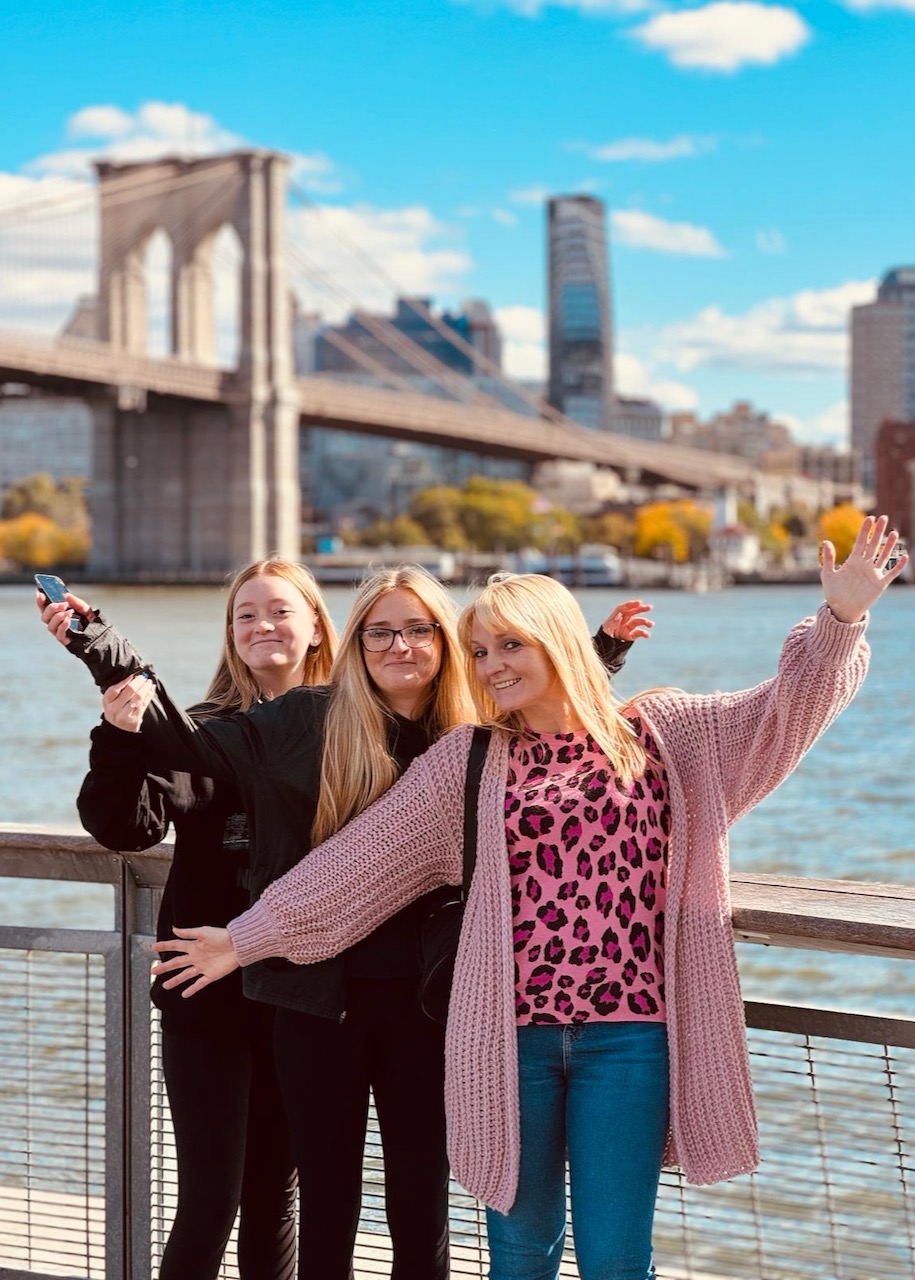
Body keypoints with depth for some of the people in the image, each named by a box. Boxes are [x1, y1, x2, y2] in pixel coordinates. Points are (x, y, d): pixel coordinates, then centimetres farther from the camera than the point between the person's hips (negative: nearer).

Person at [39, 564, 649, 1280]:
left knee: (422, 1204, 9)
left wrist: (607, 650, 11)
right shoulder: (307, 722, -1)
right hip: (321, 996, -1)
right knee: (326, 1199, 9)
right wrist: (103, 648, -6)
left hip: (425, 1003, 1)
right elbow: (190, 743, -1)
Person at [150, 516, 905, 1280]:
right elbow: (359, 860, 8)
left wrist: (840, 619, -16)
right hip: (512, 1036, 1)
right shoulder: (468, 762, 7)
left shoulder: (660, 735, 6)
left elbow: (784, 709, 0)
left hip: (628, 1034, -1)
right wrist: (248, 937, 7)